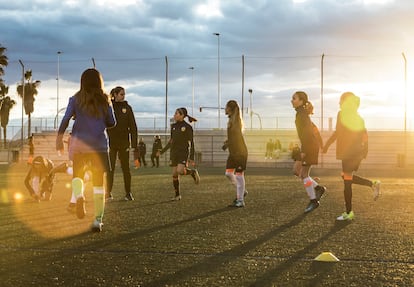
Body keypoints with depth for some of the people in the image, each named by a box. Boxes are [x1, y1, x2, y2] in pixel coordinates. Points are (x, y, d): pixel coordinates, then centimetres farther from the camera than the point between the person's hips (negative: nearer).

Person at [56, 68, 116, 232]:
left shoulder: (76, 99, 3)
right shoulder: (105, 101, 6)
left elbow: (66, 119, -8)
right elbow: (112, 123, 9)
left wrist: (59, 138, -8)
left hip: (79, 143, 0)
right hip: (100, 145, 0)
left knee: (77, 174, 16)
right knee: (99, 182, 5)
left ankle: (79, 196, -18)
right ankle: (98, 220, 0)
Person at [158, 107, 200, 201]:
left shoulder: (187, 127, -6)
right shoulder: (173, 126, 11)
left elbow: (191, 143, -7)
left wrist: (191, 158, -11)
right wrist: (162, 151, 17)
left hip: (184, 152, -6)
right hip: (174, 152, 6)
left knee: (180, 171, -23)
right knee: (174, 174, 2)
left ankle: (193, 172, 8)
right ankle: (177, 195, 10)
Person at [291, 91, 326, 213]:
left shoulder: (302, 114, -14)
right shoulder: (302, 113, 16)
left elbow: (306, 132, -22)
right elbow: (314, 128, 23)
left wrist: (303, 150, -23)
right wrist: (321, 144, 26)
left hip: (309, 145, -9)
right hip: (310, 145, 9)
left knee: (304, 174, -6)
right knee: (299, 172, 10)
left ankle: (313, 201, -1)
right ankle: (318, 188, 13)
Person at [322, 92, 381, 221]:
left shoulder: (342, 114, -11)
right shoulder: (358, 118, 13)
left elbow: (337, 132, -19)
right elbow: (364, 136, 17)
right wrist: (365, 151, 23)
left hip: (348, 152, -9)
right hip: (358, 152, 9)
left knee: (347, 182, -2)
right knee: (348, 178, 23)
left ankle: (349, 213, 2)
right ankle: (373, 184, 14)